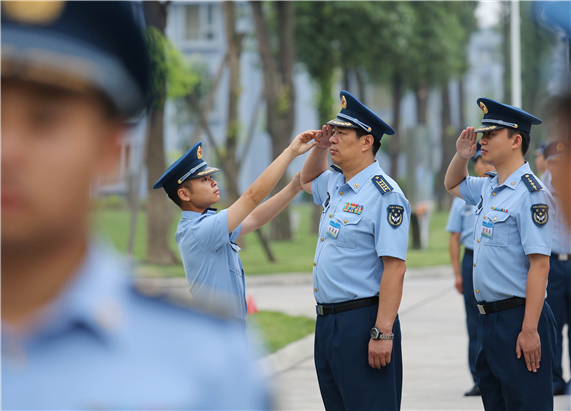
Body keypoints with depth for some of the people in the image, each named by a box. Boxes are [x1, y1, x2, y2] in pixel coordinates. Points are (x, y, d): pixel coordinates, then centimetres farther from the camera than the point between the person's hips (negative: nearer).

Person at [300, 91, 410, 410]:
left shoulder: (385, 195, -14)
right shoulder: (335, 185, 13)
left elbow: (394, 267, -20)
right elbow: (308, 180, 39)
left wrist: (382, 333, -25)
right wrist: (319, 147, 17)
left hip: (363, 321, -9)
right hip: (327, 321, 9)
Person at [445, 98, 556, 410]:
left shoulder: (531, 194, -15)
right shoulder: (487, 189, 11)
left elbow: (540, 265, -20)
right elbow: (452, 185, 35)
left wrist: (530, 331, -23)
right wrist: (462, 155, 13)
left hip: (517, 317, -9)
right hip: (489, 319, 9)